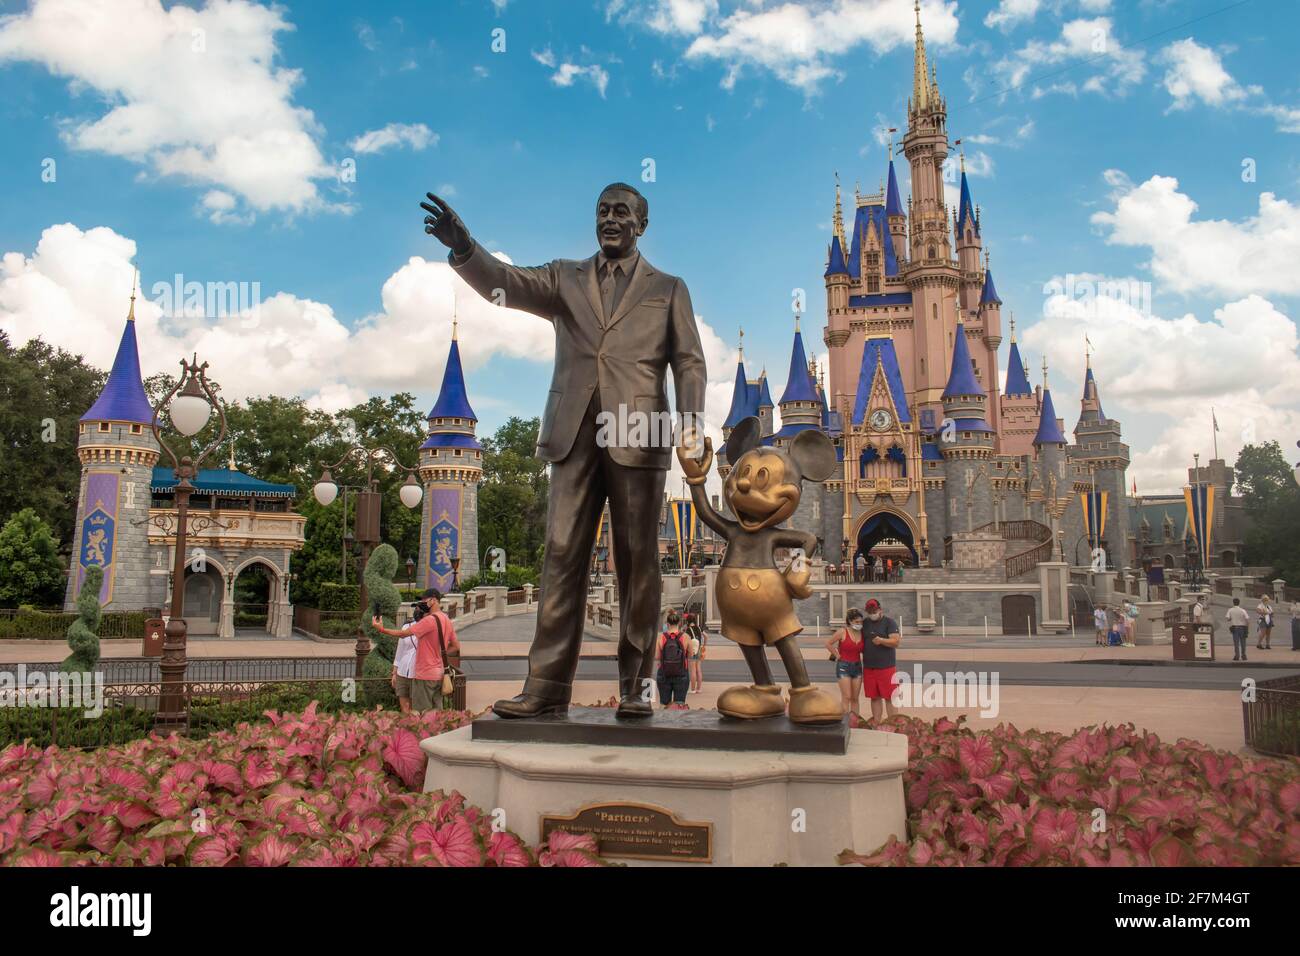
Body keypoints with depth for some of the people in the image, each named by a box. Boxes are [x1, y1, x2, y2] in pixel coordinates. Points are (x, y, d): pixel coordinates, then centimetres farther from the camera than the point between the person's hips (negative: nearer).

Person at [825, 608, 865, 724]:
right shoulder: (842, 632, -11)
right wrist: (837, 656, -5)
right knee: (846, 697, -8)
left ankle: (856, 719, 11)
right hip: (844, 666, -5)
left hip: (857, 666, 5)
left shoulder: (862, 633, 2)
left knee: (855, 698, 7)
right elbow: (828, 644, -5)